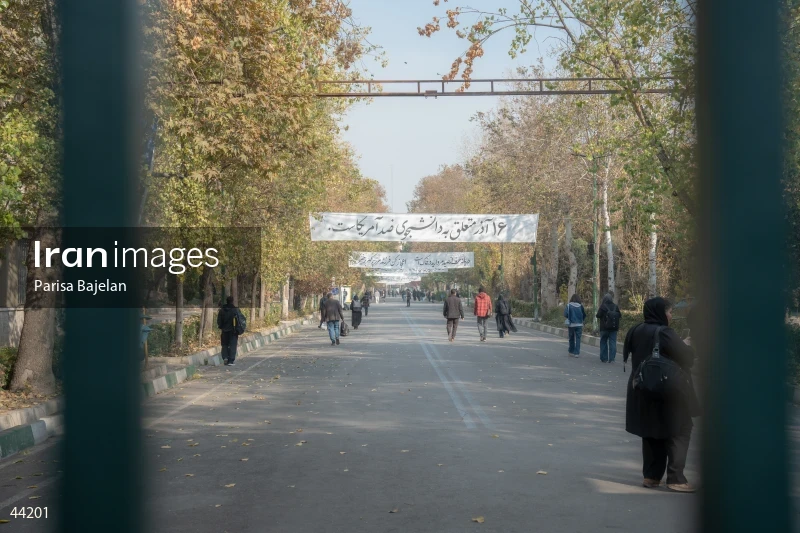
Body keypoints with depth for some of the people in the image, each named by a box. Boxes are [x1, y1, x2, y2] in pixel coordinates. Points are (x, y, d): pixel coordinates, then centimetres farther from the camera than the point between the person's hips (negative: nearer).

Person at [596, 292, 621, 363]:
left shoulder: (603, 306, -11)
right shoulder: (615, 306, 0)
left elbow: (598, 316, -14)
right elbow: (620, 316, 4)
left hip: (604, 328, -2)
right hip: (614, 328, 2)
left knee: (603, 342, 8)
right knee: (612, 343, 6)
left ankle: (604, 358, 9)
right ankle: (611, 359, 2)